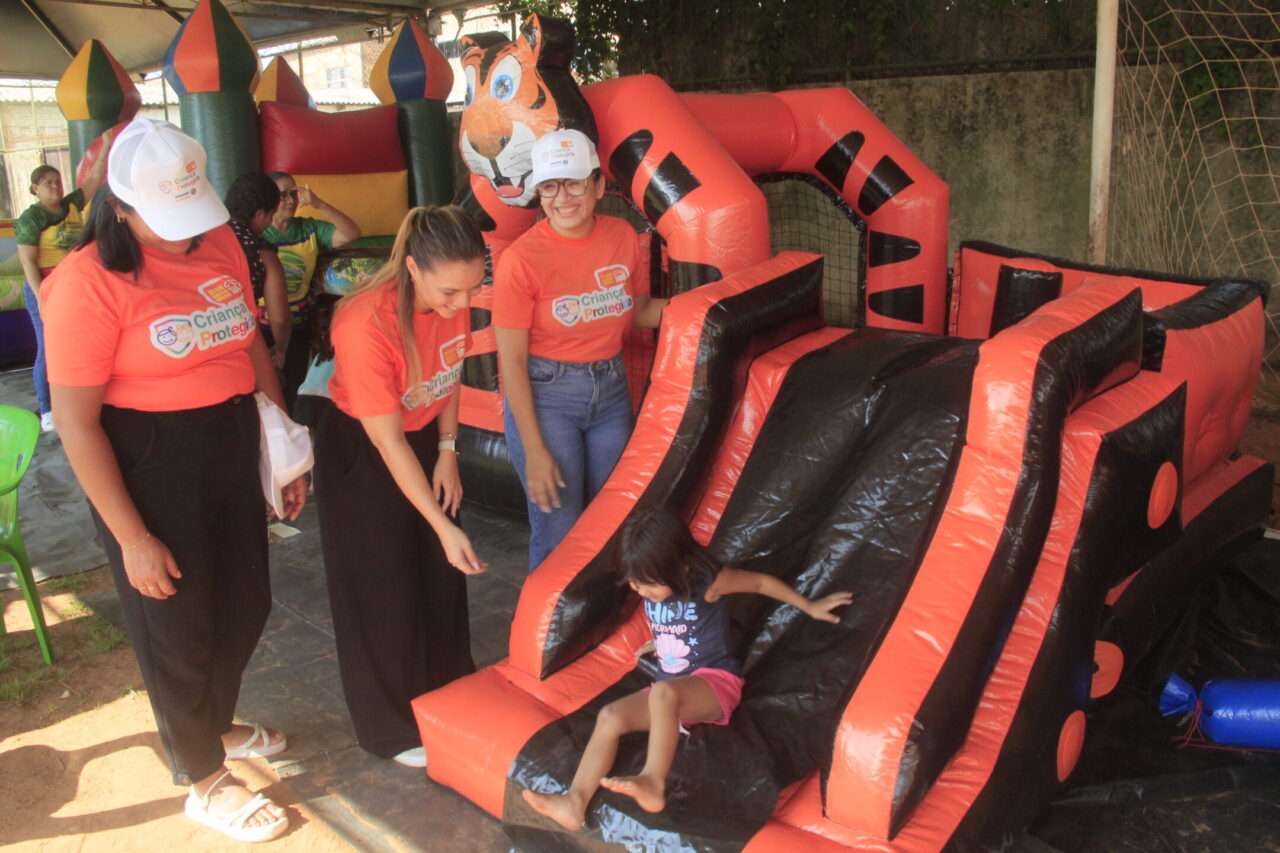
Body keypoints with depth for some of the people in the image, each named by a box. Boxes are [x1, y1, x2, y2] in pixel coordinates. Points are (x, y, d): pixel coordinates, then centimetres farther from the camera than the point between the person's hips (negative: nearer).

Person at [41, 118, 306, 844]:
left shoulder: (219, 244, -2)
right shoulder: (89, 281, -18)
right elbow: (76, 422, -17)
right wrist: (132, 538, -16)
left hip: (232, 450, 6)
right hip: (149, 465, -6)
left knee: (246, 605, 22)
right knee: (178, 628, 12)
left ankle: (217, 725, 51)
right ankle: (206, 781, 35)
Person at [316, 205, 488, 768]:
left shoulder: (454, 297, -16)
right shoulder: (367, 324, -35)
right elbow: (387, 442, -29)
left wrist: (448, 450, -2)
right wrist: (443, 525, -28)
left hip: (425, 437, 6)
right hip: (360, 452, -6)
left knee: (442, 573, 13)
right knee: (384, 589, 4)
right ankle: (394, 729, 23)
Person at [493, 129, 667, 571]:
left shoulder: (622, 236, -1)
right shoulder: (521, 258, -15)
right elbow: (511, 361, -13)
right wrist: (534, 451, -15)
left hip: (610, 389, 5)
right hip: (543, 395, -5)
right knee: (559, 532, -1)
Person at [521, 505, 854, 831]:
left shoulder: (708, 580, -12)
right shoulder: (649, 587, 4)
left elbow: (762, 582, 2)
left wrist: (810, 607, 9)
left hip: (715, 682, -6)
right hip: (671, 690, 6)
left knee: (664, 691, -38)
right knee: (610, 716, -18)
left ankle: (653, 783, -48)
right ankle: (575, 802, -28)